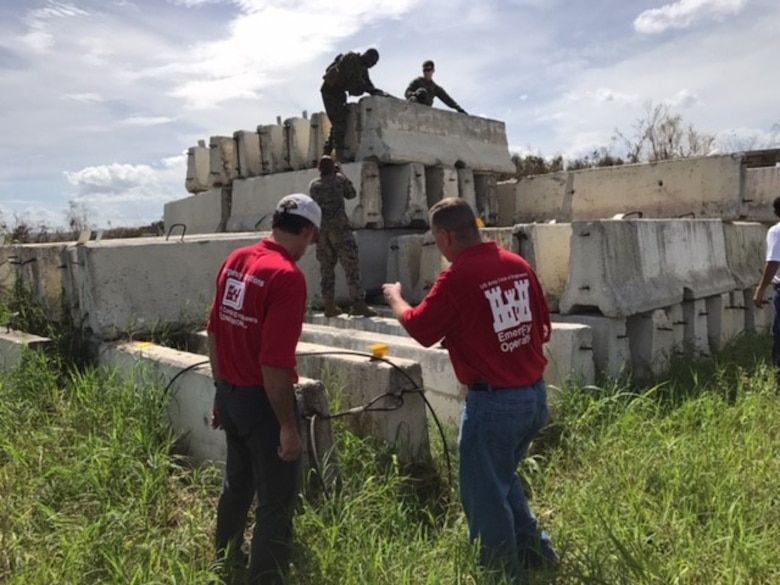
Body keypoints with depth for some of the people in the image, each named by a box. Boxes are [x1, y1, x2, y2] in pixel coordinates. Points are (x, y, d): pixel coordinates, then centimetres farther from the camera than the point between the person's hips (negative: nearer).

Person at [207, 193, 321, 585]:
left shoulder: (235, 260, 3)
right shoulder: (287, 276, -22)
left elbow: (215, 332, 10)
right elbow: (274, 363, -26)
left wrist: (222, 389, 20)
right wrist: (288, 426, -18)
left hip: (229, 393, 9)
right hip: (262, 399, -9)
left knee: (237, 481, 27)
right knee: (276, 500, 7)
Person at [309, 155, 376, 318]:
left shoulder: (313, 185, 14)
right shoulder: (339, 179, 4)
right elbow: (351, 194, 18)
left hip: (321, 229, 5)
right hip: (339, 227, -4)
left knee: (326, 269, 8)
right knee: (351, 266, -6)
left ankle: (330, 306, 8)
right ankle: (358, 304, -12)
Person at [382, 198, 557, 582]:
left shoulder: (457, 277, -17)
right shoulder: (518, 265, 2)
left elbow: (419, 328, -6)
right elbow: (543, 328, 10)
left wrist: (395, 298, 12)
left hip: (494, 402, -8)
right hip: (536, 393, 8)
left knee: (485, 494, 12)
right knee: (503, 479, 28)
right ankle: (536, 551, 39)